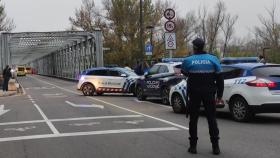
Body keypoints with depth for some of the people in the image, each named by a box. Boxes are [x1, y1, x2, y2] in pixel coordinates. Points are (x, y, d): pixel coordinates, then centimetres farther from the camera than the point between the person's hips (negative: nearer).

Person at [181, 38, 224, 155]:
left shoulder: (188, 61, -9)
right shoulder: (213, 59, -3)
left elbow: (184, 72, 11)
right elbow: (219, 78, 0)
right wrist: (219, 95, 6)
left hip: (194, 93, -1)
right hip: (209, 93, 1)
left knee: (193, 119, 9)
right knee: (212, 119, 8)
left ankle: (193, 146, 10)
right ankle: (215, 146, 6)